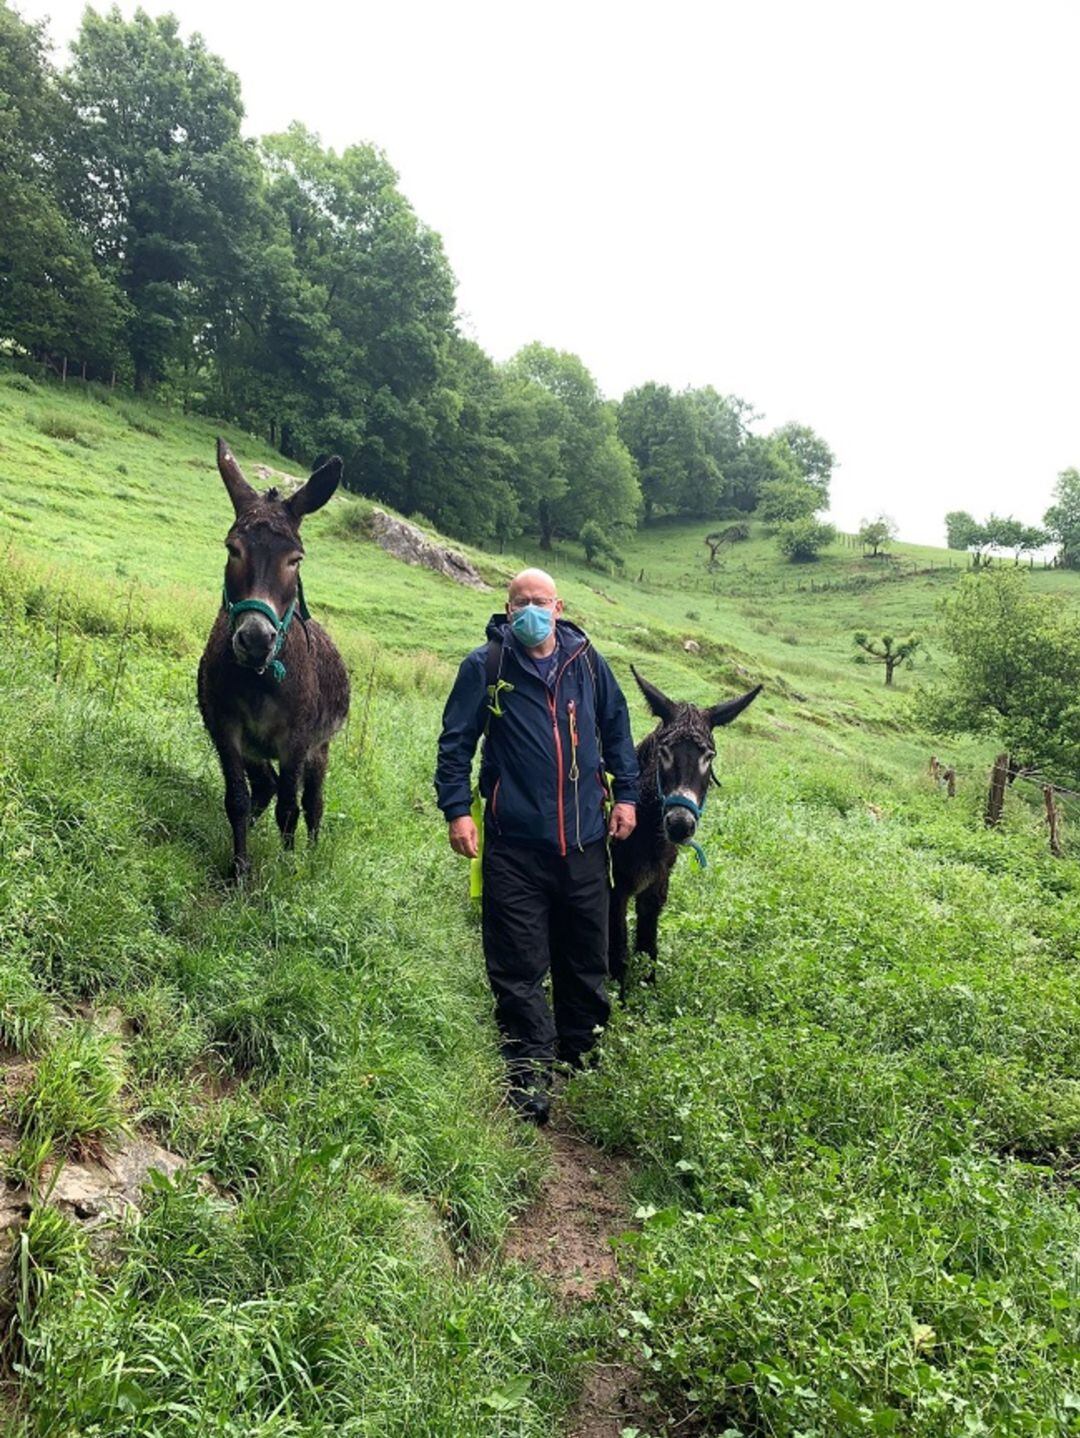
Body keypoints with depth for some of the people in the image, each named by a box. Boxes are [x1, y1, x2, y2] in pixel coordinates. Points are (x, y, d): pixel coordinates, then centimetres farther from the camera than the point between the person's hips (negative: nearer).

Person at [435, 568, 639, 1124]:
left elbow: (616, 729, 17)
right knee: (518, 966, 1)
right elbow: (455, 742, -1)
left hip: (585, 839, 3)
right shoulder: (484, 667, -3)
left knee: (586, 958, 16)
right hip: (515, 843, -3)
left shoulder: (587, 662, 6)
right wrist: (457, 810, -8)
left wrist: (625, 794, 12)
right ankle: (530, 1072, 15)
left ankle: (580, 1054, 35)